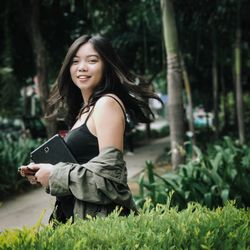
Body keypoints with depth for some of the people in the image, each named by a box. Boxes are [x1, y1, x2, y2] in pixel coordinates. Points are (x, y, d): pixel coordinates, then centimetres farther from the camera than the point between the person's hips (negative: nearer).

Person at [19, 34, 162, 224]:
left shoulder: (107, 103, -12)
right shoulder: (85, 109, 14)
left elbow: (108, 171, -20)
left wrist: (55, 175, -13)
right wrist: (45, 172, 4)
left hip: (100, 216, -8)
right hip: (78, 215, 8)